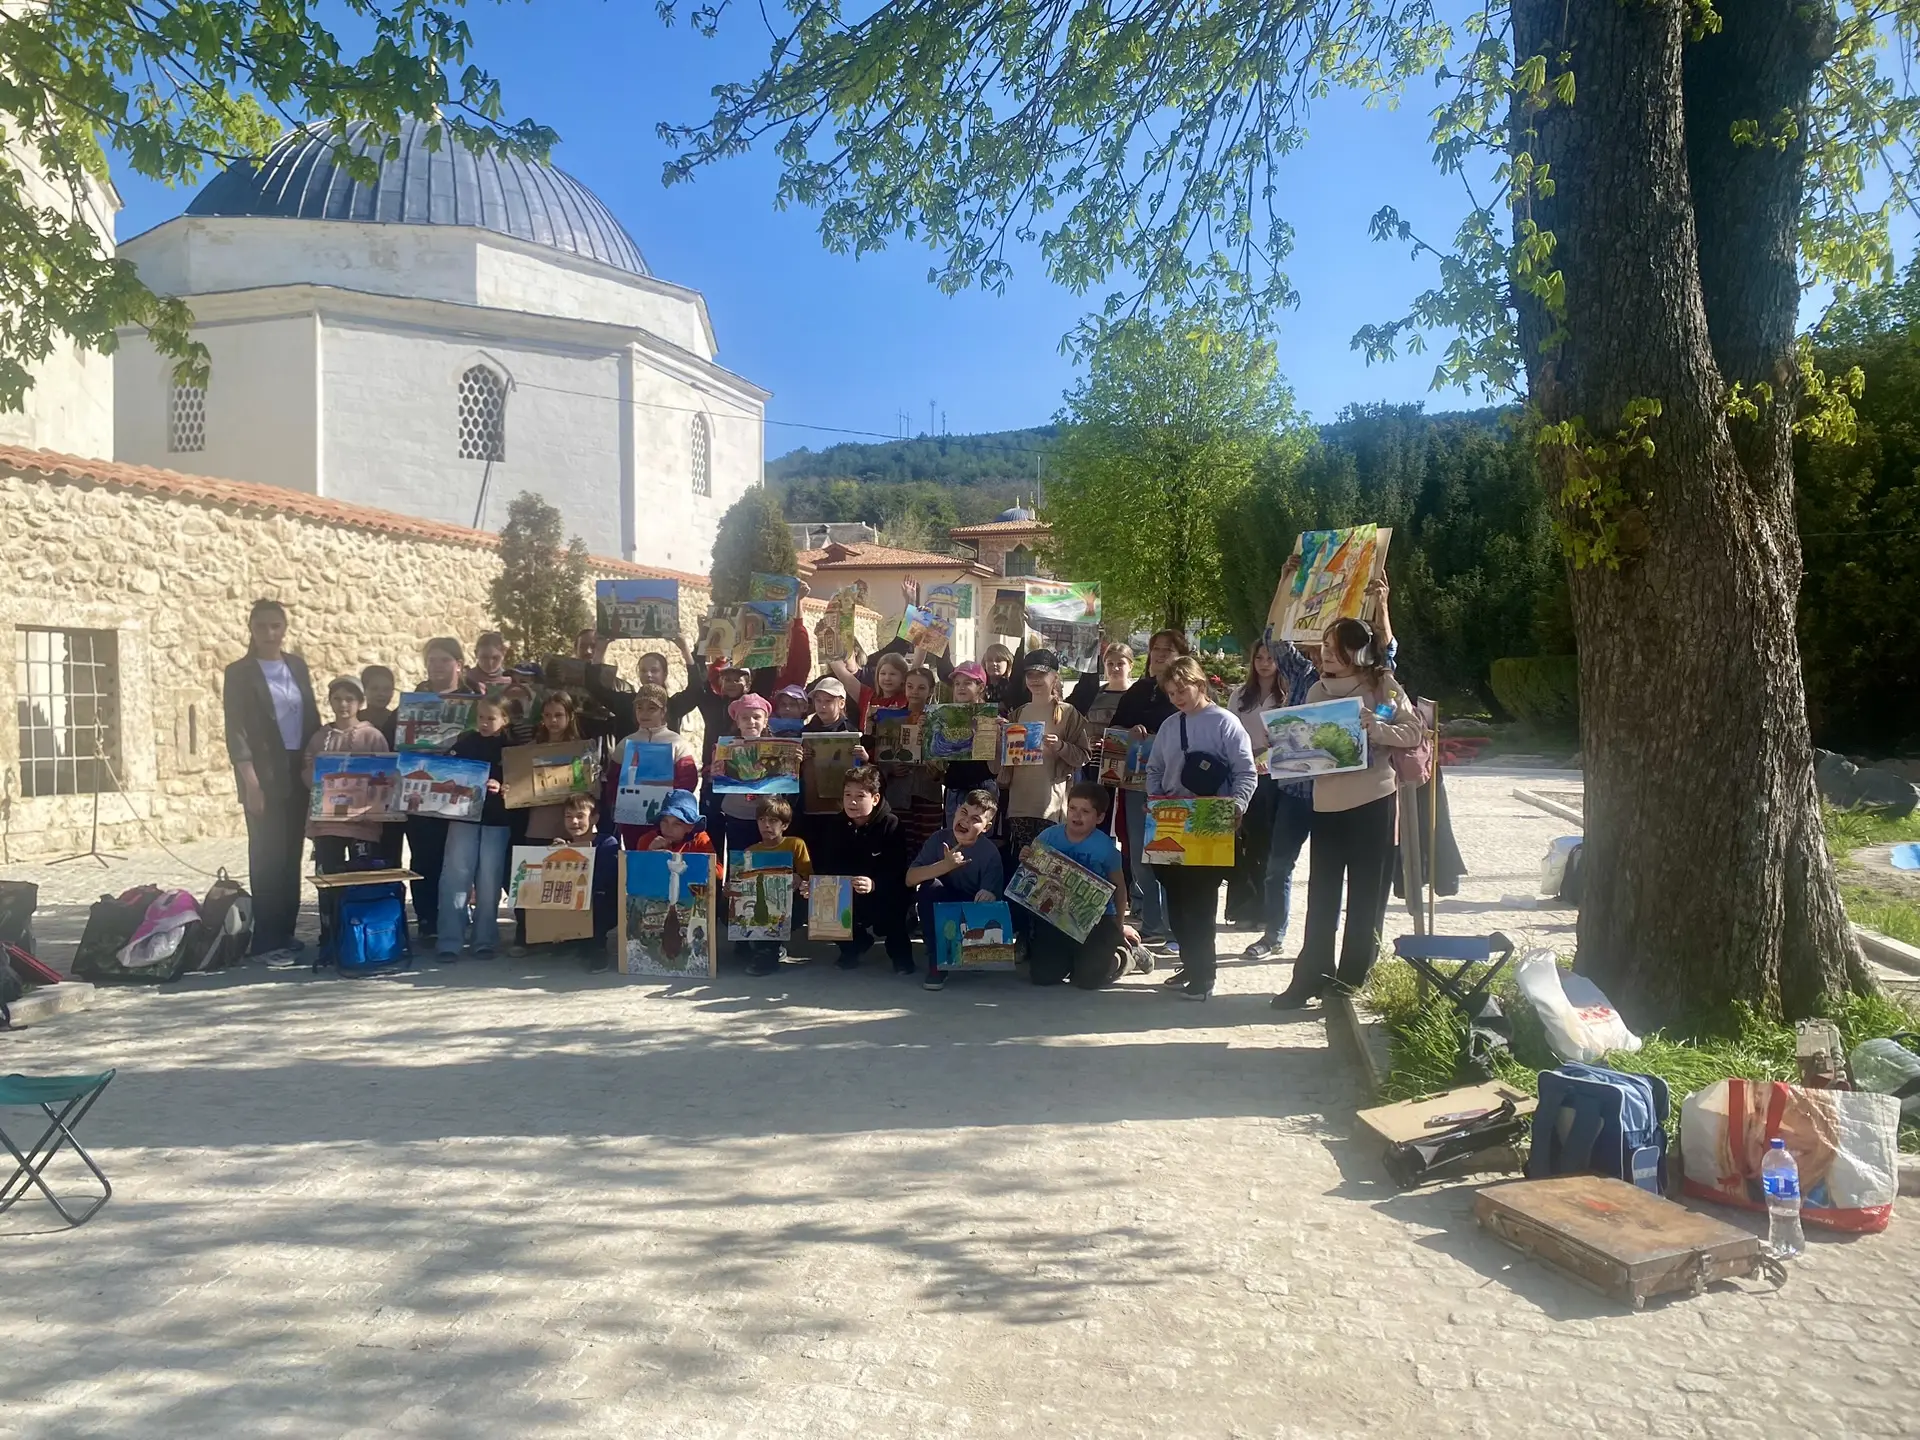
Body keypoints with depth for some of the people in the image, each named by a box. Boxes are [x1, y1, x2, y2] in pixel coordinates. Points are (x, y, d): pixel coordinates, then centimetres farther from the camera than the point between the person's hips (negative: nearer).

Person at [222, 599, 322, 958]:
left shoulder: (297, 665, 11)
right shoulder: (239, 673, -3)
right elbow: (236, 732, -9)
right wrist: (251, 783, -17)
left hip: (300, 772, 5)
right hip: (265, 776, -5)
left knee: (291, 855, 7)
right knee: (267, 857, -4)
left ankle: (285, 931, 14)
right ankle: (266, 939, 1)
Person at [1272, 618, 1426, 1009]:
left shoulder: (1383, 685, -1)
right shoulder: (1318, 690, 10)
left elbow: (1413, 731, -5)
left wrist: (1376, 728, -19)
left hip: (1373, 799, -4)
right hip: (1327, 800, 4)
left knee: (1366, 893, 5)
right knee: (1321, 894, 8)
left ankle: (1352, 978, 15)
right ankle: (1311, 976, 14)